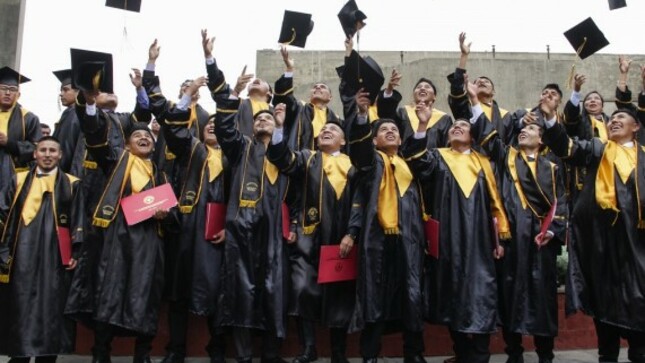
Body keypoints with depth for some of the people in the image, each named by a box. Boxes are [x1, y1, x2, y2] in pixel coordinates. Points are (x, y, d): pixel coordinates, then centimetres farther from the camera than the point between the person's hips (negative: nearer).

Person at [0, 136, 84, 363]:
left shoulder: (71, 184, 8)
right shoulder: (19, 181, 13)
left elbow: (78, 222, 4)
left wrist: (76, 253, -5)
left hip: (55, 258, -1)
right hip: (23, 257, 1)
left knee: (51, 309, 0)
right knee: (20, 309, 3)